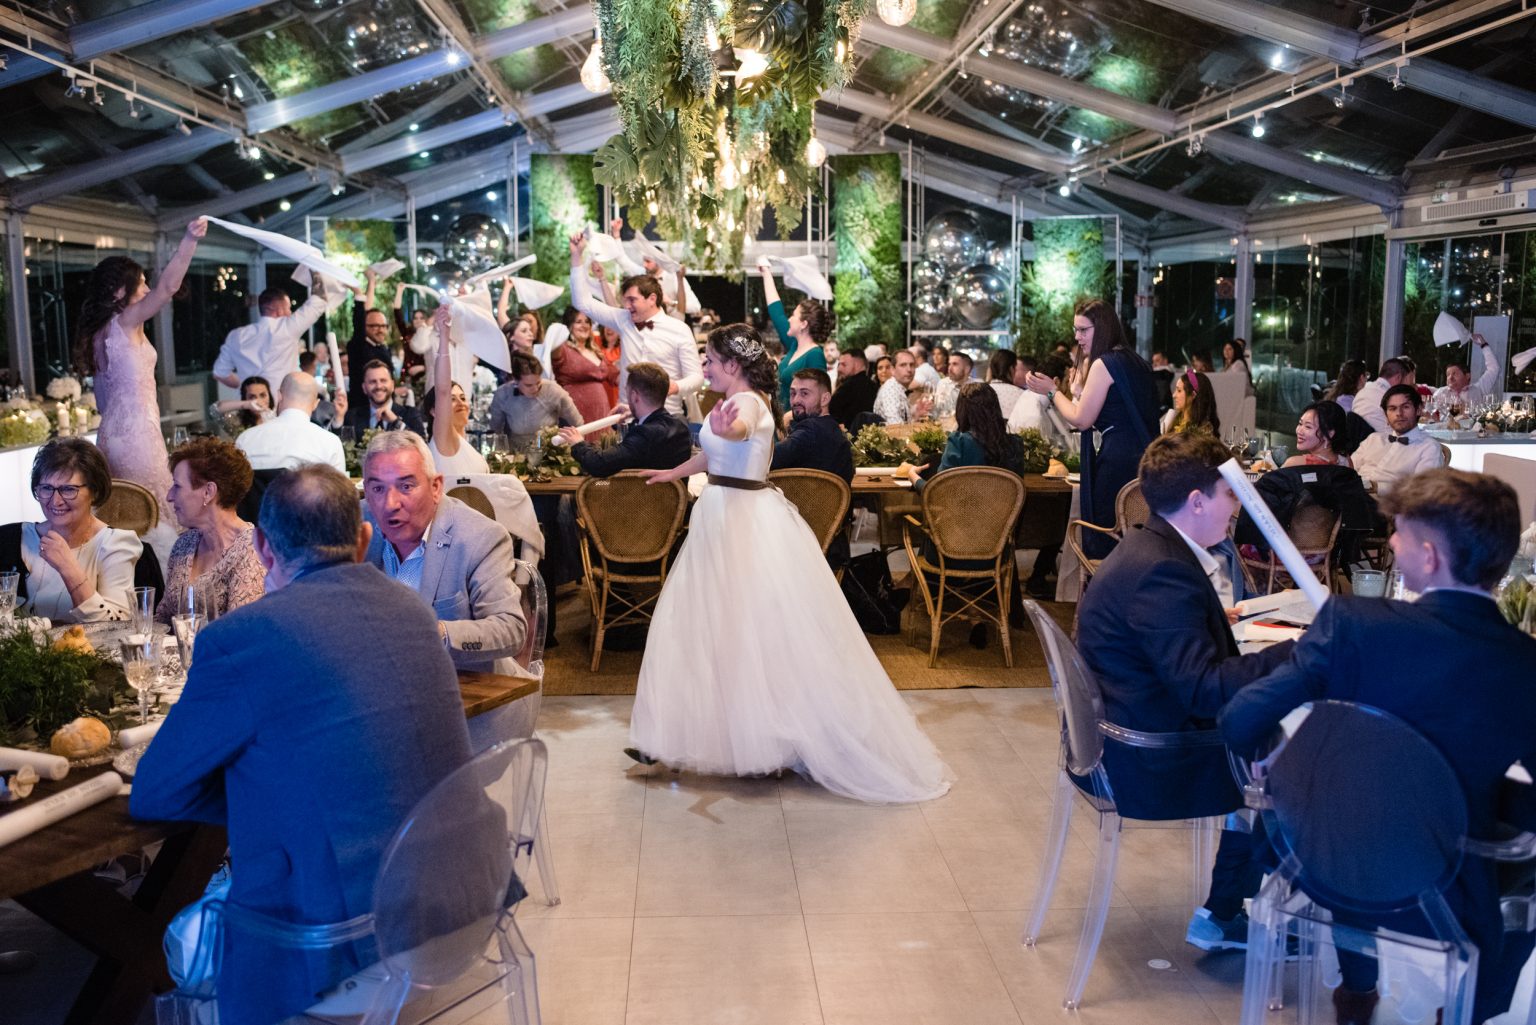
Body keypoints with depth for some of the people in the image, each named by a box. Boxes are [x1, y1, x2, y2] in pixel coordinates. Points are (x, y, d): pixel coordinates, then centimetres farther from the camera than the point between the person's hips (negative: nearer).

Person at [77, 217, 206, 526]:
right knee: (154, 510, -6)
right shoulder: (125, 321, -8)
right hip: (136, 429, -9)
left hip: (113, 429, 9)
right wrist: (189, 241, -29)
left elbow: (103, 396, 20)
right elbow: (167, 287, -22)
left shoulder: (99, 331, 16)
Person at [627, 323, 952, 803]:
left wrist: (726, 428, -64)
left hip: (741, 522, -10)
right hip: (729, 517, 10)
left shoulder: (746, 400, -15)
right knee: (721, 621, 15)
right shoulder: (747, 401, 15)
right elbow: (715, 453, 32)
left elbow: (740, 429, -41)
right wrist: (674, 473, 45)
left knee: (755, 625, -4)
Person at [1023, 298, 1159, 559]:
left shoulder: (1103, 364, -11)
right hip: (1143, 457, 9)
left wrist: (1051, 391, 5)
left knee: (1102, 539, -3)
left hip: (1117, 462, -9)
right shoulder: (1133, 360, 16)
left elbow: (1081, 419, -9)